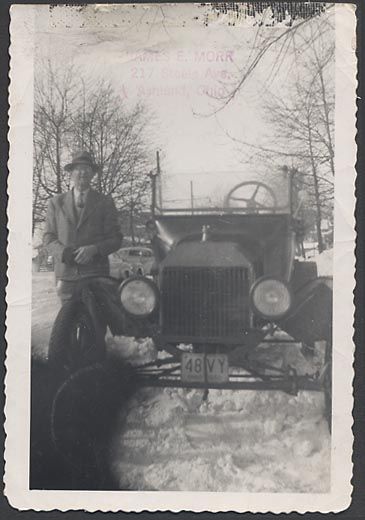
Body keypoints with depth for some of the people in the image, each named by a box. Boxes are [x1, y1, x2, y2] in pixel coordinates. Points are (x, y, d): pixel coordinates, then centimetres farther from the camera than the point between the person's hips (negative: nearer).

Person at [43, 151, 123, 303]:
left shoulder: (105, 203, 9)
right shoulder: (56, 203, 14)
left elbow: (115, 239, 5)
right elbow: (48, 238, 11)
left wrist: (93, 250, -13)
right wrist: (64, 252, -9)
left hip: (96, 274, -1)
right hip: (66, 275, 1)